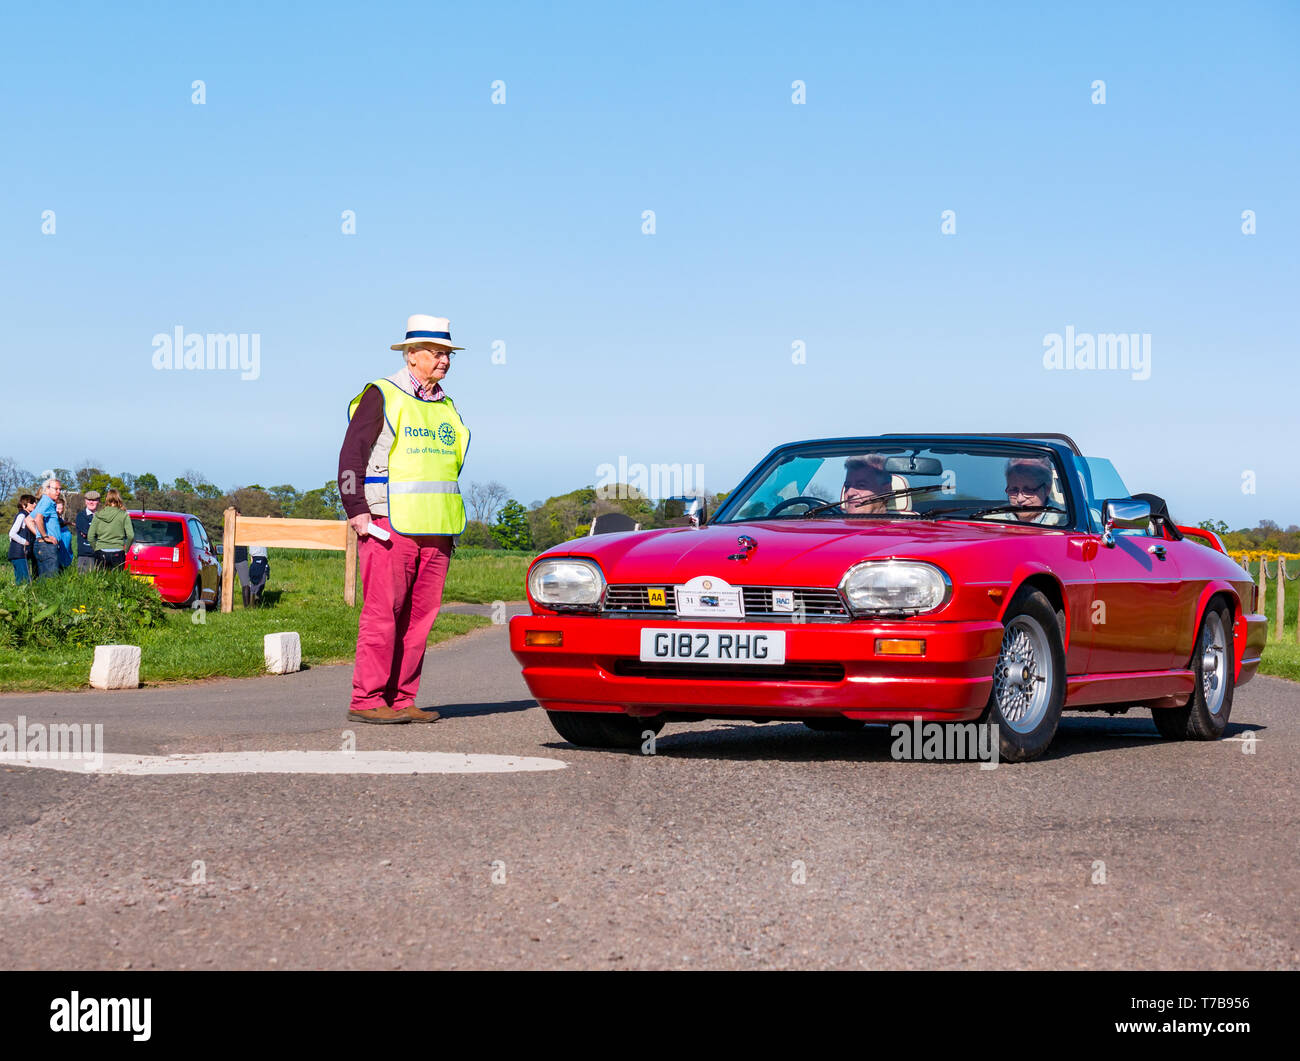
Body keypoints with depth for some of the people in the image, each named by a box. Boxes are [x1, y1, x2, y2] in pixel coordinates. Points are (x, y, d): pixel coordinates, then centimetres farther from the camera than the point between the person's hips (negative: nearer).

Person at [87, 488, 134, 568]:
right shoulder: (124, 515, -1)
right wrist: (125, 550, 4)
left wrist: (96, 549, 13)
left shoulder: (98, 515, 4)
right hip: (117, 554, -1)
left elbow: (90, 537, 1)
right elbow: (130, 536, -8)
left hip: (101, 552, 1)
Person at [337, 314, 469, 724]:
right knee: (382, 613, -10)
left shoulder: (446, 406, 20)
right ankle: (367, 701, -7)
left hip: (435, 530, 7)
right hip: (390, 525, -7)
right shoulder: (381, 397, -1)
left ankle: (401, 699, 8)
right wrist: (357, 510, -12)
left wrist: (451, 527, 21)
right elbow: (351, 455, -4)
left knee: (420, 616, 4)